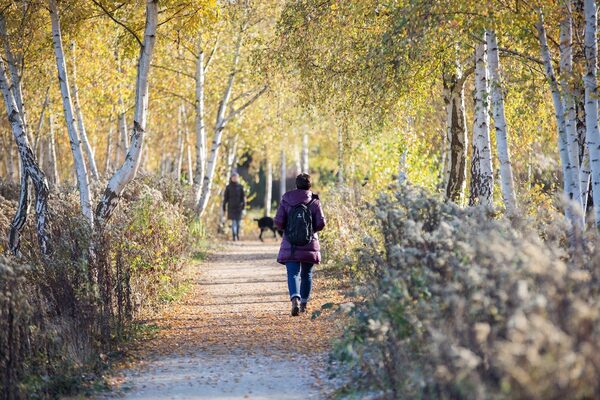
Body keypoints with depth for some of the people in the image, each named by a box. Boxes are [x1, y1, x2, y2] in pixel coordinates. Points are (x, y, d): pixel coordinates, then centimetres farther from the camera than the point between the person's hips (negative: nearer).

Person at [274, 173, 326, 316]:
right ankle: (304, 303, 23)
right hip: (309, 245, 1)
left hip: (290, 246, -1)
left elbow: (278, 222, -5)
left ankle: (295, 299, -30)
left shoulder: (286, 201, -1)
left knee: (293, 274, -6)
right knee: (306, 274, 16)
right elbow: (321, 223, -7)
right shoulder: (314, 201, -2)